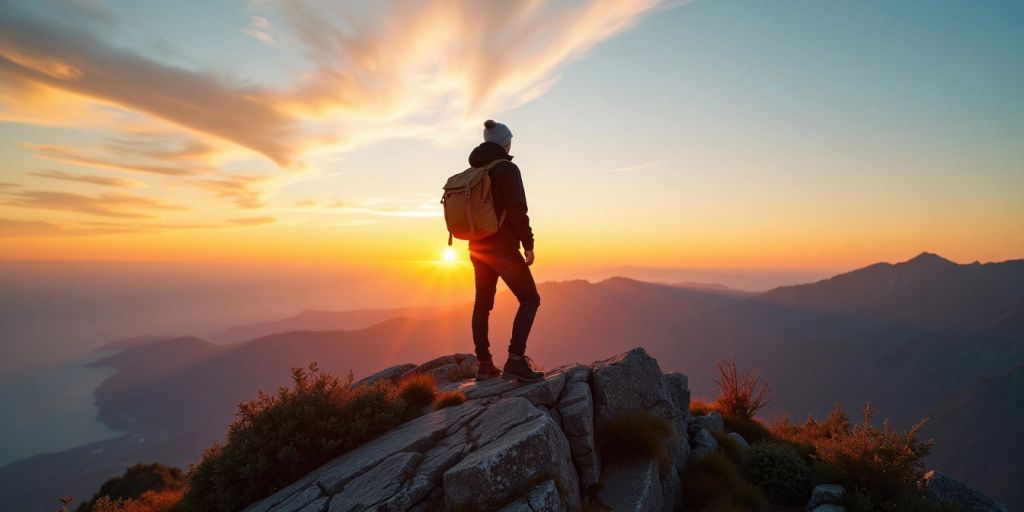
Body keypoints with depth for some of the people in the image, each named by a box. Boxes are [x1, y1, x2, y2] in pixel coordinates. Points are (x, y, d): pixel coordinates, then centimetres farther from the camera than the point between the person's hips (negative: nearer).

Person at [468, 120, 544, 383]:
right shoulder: (507, 169, -11)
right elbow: (517, 210, -18)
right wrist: (528, 244, -11)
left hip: (478, 247, 8)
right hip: (503, 248, -8)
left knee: (482, 304, 12)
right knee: (529, 299, 0)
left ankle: (484, 364, 17)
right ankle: (515, 360, -11)